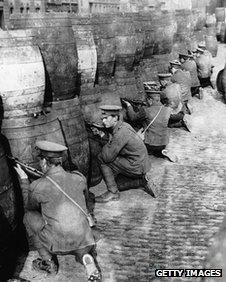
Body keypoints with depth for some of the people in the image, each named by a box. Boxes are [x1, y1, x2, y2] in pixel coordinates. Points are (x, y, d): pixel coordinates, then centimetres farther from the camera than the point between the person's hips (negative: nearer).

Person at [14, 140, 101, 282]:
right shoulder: (79, 178, -4)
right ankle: (86, 257, 4)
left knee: (29, 216, 18)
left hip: (58, 243, -3)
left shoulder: (38, 186, -12)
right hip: (83, 241, 4)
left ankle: (48, 261, 21)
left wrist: (24, 179, 20)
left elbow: (29, 206, 11)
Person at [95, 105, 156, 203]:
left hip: (135, 167, -9)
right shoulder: (123, 126, 5)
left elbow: (108, 157, -21)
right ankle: (143, 180, 17)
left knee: (102, 160, -9)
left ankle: (113, 192, -4)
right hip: (140, 165, 9)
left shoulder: (121, 133, -24)